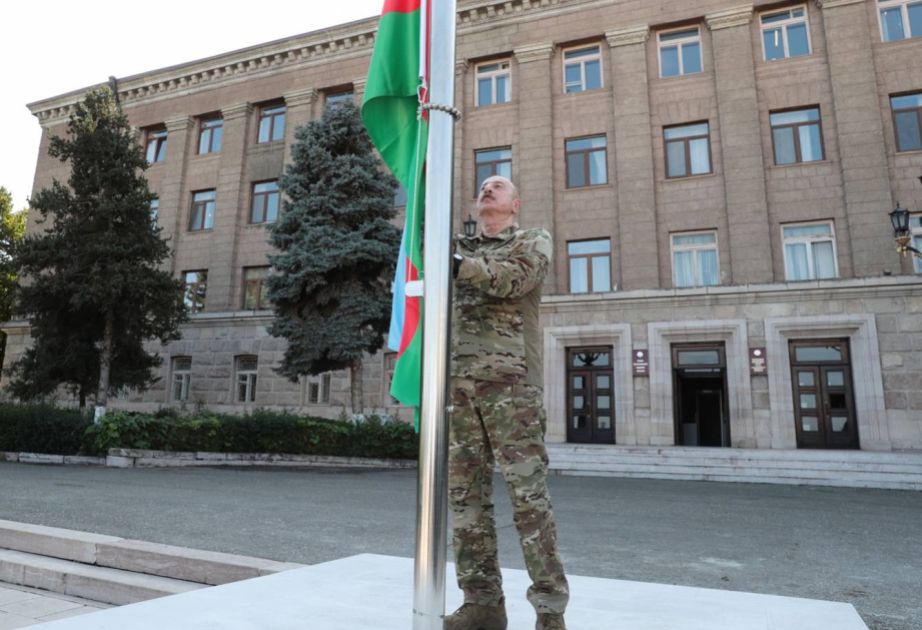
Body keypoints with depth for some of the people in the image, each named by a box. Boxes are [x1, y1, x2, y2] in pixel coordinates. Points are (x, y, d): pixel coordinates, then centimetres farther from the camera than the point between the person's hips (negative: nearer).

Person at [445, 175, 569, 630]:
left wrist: (457, 263, -15)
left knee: (528, 494, -4)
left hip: (510, 380, -4)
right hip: (458, 381, 4)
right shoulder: (459, 248, 25)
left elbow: (512, 278, -9)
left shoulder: (534, 240, 12)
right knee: (465, 494, 4)